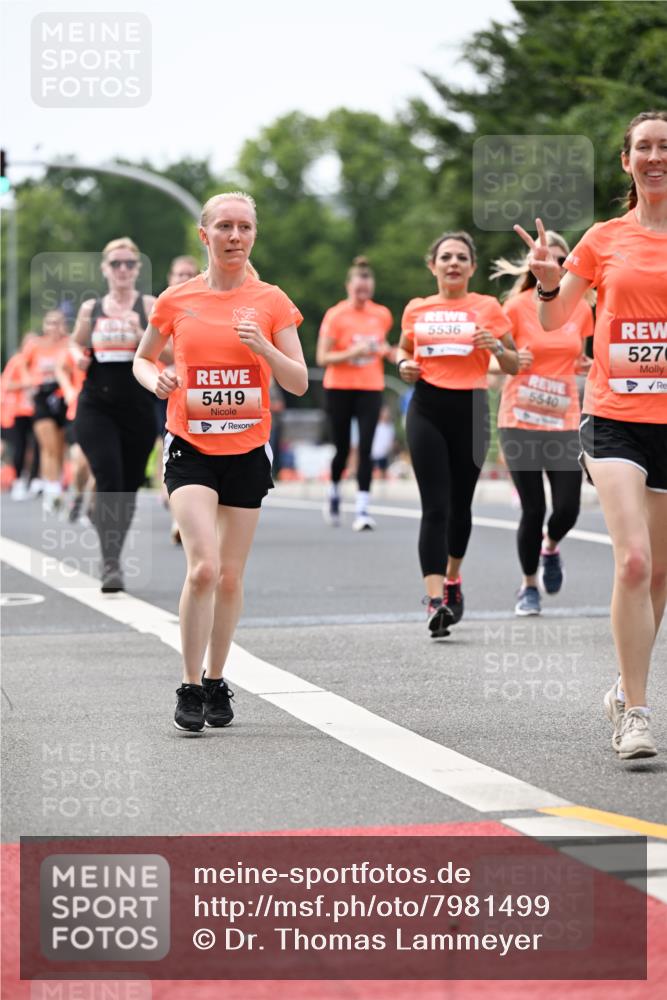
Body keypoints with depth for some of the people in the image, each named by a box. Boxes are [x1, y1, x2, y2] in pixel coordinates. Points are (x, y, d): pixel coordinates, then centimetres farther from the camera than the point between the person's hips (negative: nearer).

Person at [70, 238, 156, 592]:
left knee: (129, 487, 9)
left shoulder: (149, 306, 1)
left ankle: (113, 557, 28)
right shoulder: (90, 309, 7)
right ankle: (110, 564, -17)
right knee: (108, 480, -15)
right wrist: (79, 357, 1)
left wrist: (139, 333, -22)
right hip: (95, 407, 0)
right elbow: (75, 344, 23)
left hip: (138, 409, 0)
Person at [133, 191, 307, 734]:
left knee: (230, 577, 7)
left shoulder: (272, 302, 0)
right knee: (203, 567, -17)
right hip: (190, 449, -1)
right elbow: (142, 358, 15)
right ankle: (191, 687, -6)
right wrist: (156, 379, -8)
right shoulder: (177, 301, 0)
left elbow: (299, 383, -1)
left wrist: (262, 346, -19)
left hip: (247, 450, 1)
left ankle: (216, 680, 25)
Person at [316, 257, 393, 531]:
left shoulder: (382, 315, 4)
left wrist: (385, 350, 2)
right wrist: (351, 353, -23)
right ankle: (334, 493, 34)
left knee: (365, 447, -10)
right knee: (342, 447, 5)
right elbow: (322, 357, -10)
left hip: (371, 388, 2)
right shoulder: (335, 315, -7)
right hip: (340, 387, -2)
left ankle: (362, 509, -11)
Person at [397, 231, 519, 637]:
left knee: (460, 504, 11)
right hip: (427, 410, 0)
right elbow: (403, 349, 26)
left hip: (470, 409, 0)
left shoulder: (488, 308, 3)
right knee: (435, 507, -11)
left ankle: (452, 578, 36)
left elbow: (514, 367, 7)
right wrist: (404, 365, 3)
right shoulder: (416, 309, 8)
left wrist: (496, 347, -14)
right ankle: (436, 600, -17)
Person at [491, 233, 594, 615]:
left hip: (564, 422, 3)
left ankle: (550, 548, 30)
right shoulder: (518, 306, -4)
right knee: (533, 509, -3)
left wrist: (587, 366, -1)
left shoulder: (581, 309, 7)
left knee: (568, 507, -5)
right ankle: (529, 586, 17)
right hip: (521, 422, -3)